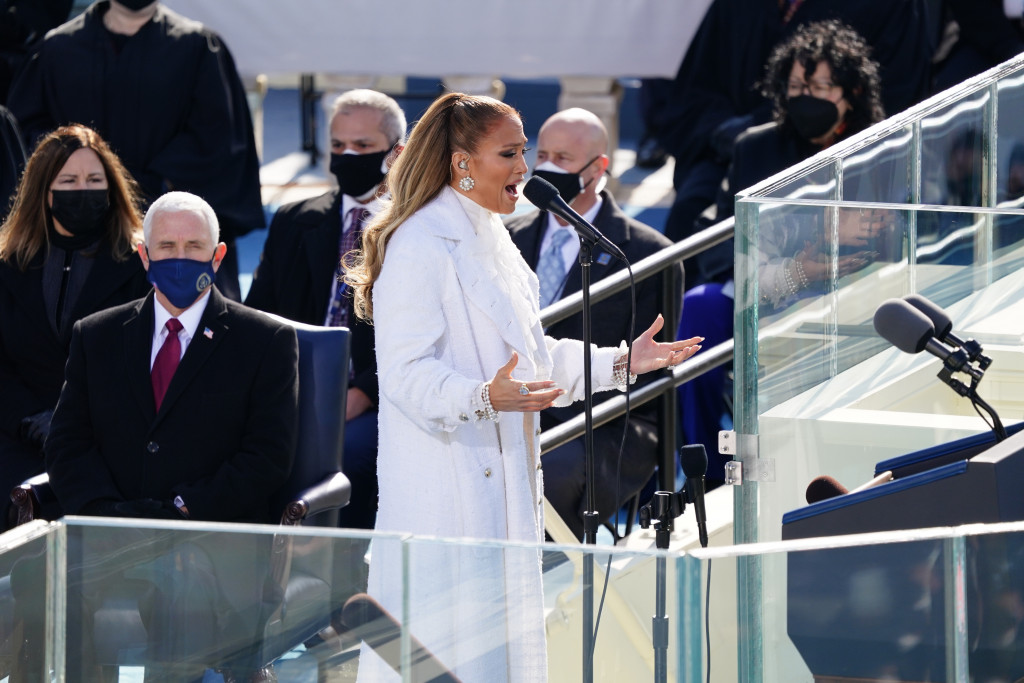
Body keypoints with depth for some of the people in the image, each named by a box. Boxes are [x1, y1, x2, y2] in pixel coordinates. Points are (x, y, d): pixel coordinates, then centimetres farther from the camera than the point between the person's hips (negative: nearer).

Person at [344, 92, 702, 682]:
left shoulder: (492, 241, 17)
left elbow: (531, 357, 23)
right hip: (443, 486, -10)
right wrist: (482, 398, -36)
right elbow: (407, 372, -21)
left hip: (503, 476, 10)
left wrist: (619, 363, 15)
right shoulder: (420, 246, -14)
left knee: (503, 629, 10)